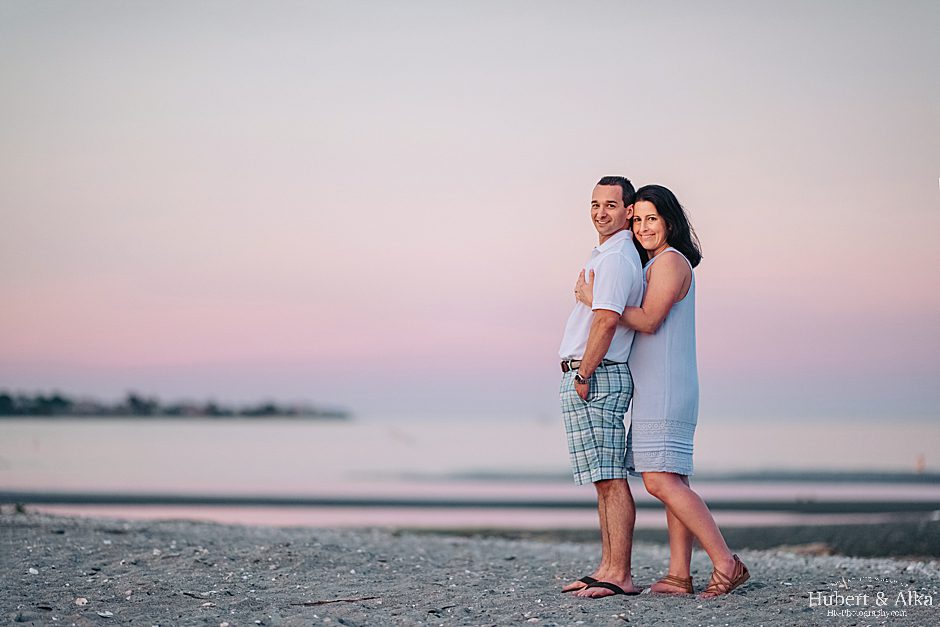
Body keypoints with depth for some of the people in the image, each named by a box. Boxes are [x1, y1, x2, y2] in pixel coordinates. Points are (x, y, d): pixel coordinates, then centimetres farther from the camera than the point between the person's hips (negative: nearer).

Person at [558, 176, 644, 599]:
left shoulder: (616, 258, -13)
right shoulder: (606, 255, 21)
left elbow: (607, 320, -24)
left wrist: (583, 375, -19)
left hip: (595, 378, -11)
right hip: (595, 378, 11)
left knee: (611, 480, -11)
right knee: (605, 481, 11)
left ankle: (620, 576, -12)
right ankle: (608, 569, 16)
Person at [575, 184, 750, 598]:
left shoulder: (671, 261, -10)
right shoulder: (655, 265, 21)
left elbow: (648, 320, -17)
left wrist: (597, 300, -11)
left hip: (665, 389, -10)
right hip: (653, 392, 10)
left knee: (661, 481, -16)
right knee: (672, 482, 6)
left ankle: (726, 564, -16)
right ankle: (679, 575, 5)